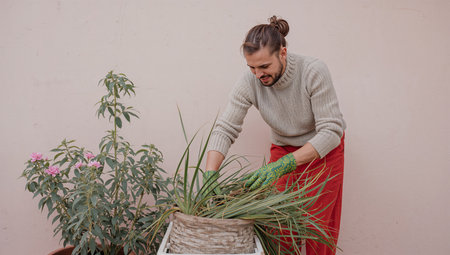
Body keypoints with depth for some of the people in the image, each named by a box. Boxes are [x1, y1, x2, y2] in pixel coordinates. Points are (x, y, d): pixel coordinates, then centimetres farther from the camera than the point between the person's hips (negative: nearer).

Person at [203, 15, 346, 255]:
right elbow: (225, 129, -19)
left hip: (324, 150, -2)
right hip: (283, 150, 3)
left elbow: (331, 131, -30)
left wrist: (281, 166, -40)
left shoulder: (314, 71, -29)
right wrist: (210, 175, -34)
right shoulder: (249, 83, -20)